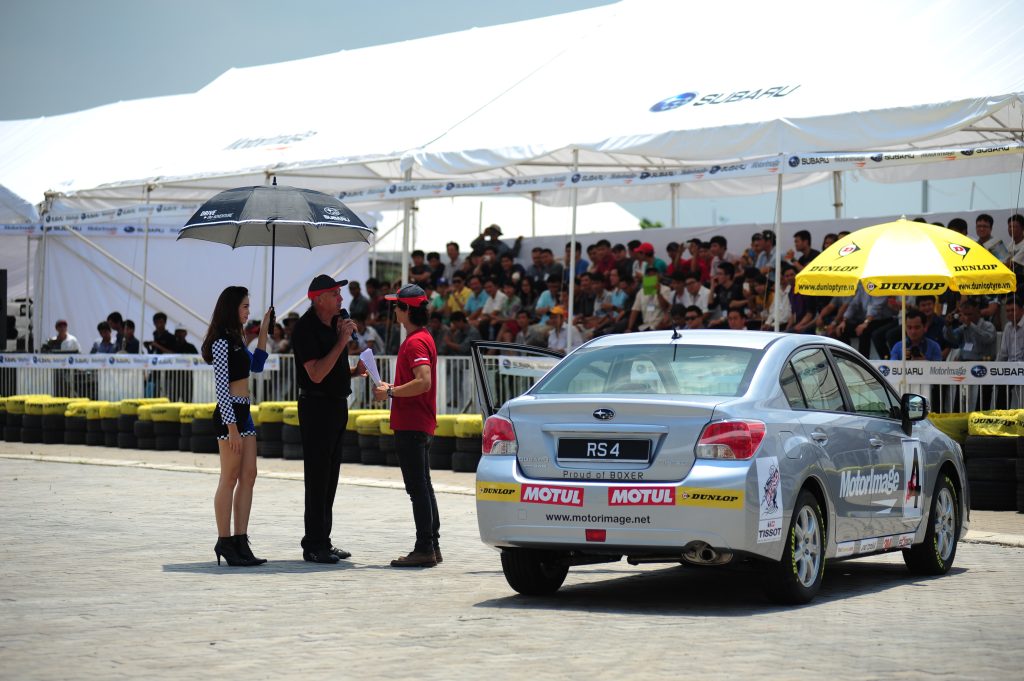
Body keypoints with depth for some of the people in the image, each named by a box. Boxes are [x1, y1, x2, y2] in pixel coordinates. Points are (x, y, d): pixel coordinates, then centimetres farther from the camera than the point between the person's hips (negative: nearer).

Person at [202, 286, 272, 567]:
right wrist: (232, 427, -19)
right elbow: (221, 387, -16)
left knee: (248, 477, 6)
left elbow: (256, 365, 24)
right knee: (230, 479, -5)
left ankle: (240, 541, 8)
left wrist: (264, 330, 19)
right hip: (229, 413, -9)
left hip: (243, 413, 9)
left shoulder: (235, 340, 15)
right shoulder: (221, 341, -12)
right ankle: (224, 542, 1)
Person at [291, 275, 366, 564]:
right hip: (316, 406, -9)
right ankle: (313, 546, -4)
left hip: (337, 404, 9)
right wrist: (342, 340, -22)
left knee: (330, 476, 11)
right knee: (317, 476, -7)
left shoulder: (336, 323, 13)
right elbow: (316, 374, -23)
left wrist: (354, 371, 4)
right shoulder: (306, 328, -14)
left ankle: (323, 541, 17)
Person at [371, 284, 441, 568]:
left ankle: (424, 549, -8)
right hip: (421, 424, 11)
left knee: (417, 487, -9)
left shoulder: (415, 342, -16)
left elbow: (424, 382, -27)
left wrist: (391, 392, -18)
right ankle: (431, 545, 18)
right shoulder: (423, 338, 17)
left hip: (411, 427, -11)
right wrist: (393, 390, 16)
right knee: (423, 485, 14)